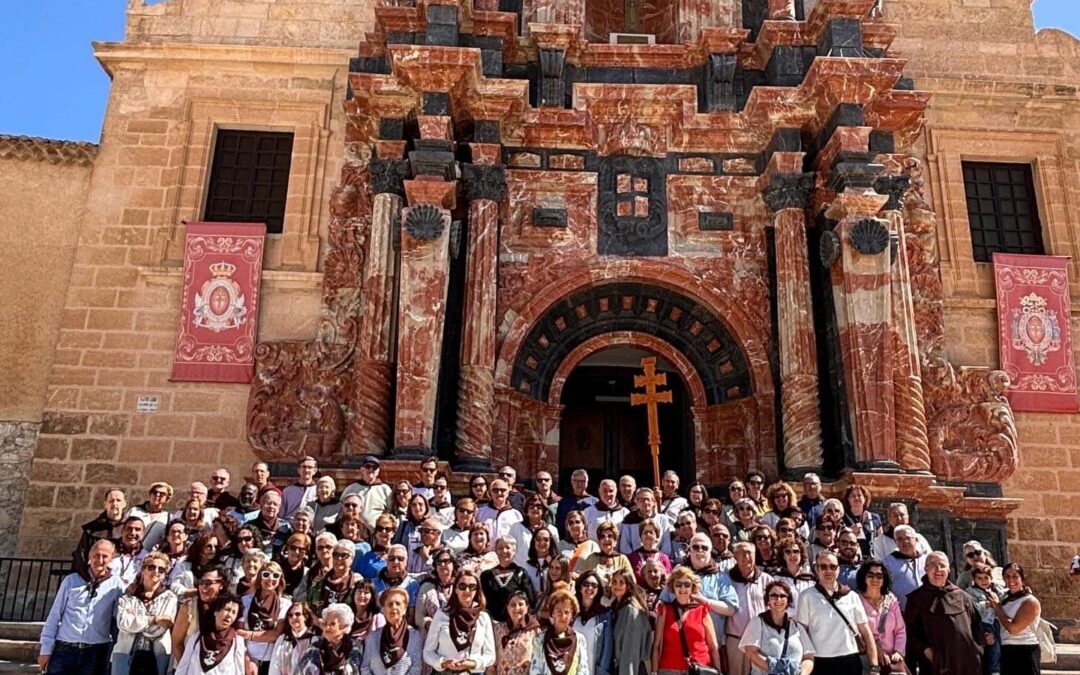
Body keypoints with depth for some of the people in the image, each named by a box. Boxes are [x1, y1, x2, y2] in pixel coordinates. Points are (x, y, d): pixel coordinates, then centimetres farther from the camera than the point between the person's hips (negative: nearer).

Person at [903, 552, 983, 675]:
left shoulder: (962, 596, 12)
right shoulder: (917, 598, 2)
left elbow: (976, 625, 18)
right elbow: (910, 630, 0)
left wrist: (975, 648, 7)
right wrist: (924, 649, -11)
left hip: (966, 663, 3)